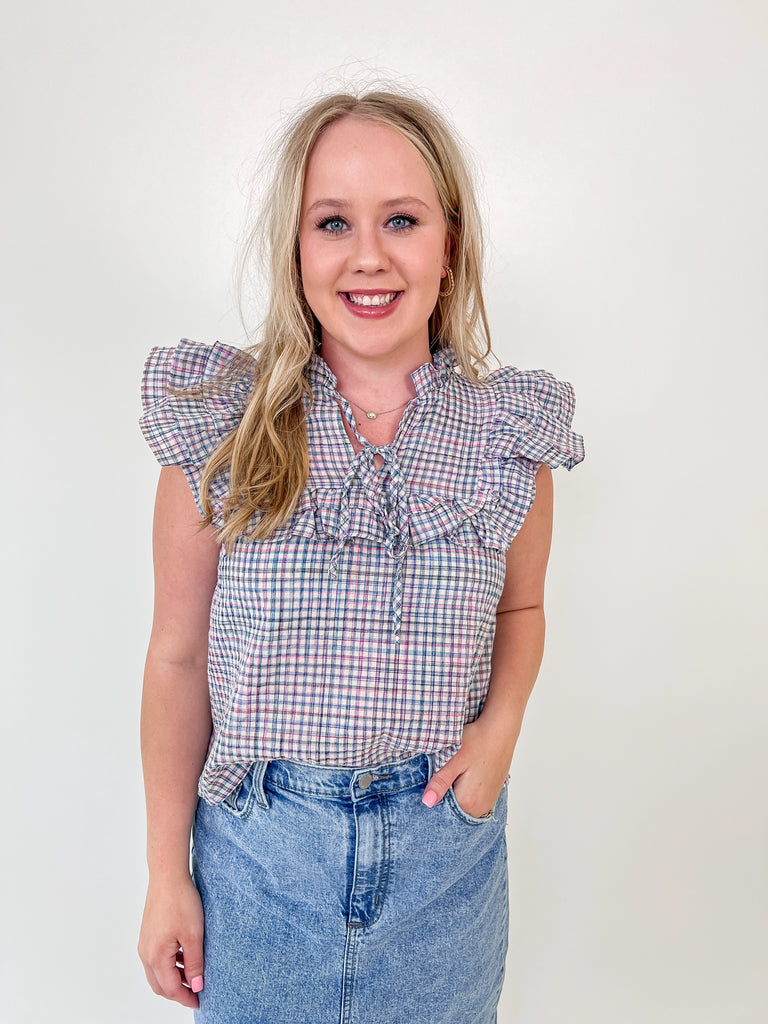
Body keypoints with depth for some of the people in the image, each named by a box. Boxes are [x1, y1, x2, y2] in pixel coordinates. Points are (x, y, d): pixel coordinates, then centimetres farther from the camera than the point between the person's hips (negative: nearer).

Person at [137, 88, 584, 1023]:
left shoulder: (509, 431, -7)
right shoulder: (218, 425, -11)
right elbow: (179, 657, -5)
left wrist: (501, 724, -11)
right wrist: (166, 870, -1)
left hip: (443, 838, 1)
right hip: (259, 840, 0)